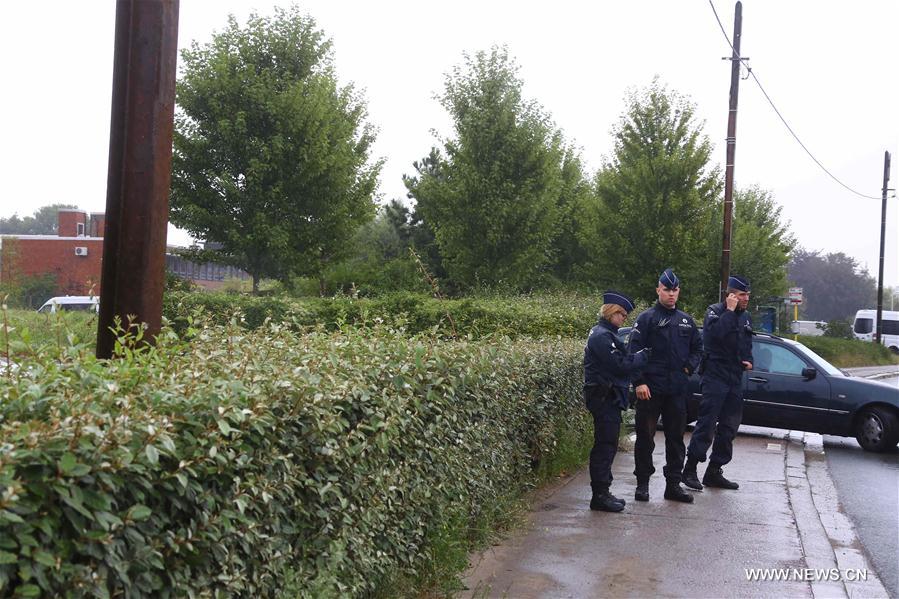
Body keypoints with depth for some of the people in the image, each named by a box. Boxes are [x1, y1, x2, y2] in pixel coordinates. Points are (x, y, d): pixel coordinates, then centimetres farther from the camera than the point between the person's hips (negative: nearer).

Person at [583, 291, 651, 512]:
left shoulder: (605, 333, 19)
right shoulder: (602, 336, -15)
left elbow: (620, 362, 17)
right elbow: (620, 365, -19)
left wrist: (638, 356, 2)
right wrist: (645, 355, -8)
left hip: (608, 397, 11)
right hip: (604, 396, -11)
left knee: (606, 445, 13)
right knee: (605, 445, -8)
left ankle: (602, 492, 19)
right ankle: (600, 495, -4)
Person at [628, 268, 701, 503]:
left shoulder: (686, 320, 13)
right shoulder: (647, 318, -3)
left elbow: (697, 348, 23)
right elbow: (634, 352, -8)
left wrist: (689, 367, 5)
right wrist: (639, 382, -15)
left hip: (678, 389, 5)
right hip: (650, 389, -5)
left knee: (676, 437, 9)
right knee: (645, 436, 1)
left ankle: (673, 484, 17)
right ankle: (642, 482, 11)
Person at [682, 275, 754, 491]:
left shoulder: (745, 317, 16)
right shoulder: (715, 311, -6)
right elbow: (717, 332, -28)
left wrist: (748, 360, 10)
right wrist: (730, 310, -19)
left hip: (735, 379, 8)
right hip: (715, 376, -8)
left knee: (729, 427, 9)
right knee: (707, 423, -11)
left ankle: (714, 471, 17)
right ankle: (690, 469, -5)